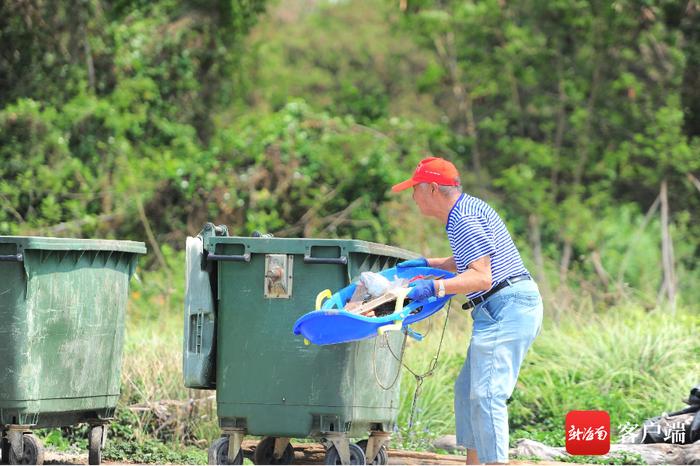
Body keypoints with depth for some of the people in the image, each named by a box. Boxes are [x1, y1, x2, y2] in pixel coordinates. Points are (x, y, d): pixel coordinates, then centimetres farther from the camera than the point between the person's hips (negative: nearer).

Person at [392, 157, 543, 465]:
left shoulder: (463, 221, -14)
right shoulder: (468, 207, 18)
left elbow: (481, 277, -23)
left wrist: (435, 287, -30)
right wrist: (428, 264, 35)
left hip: (506, 308, -11)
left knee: (486, 395, -16)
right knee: (467, 389, 14)